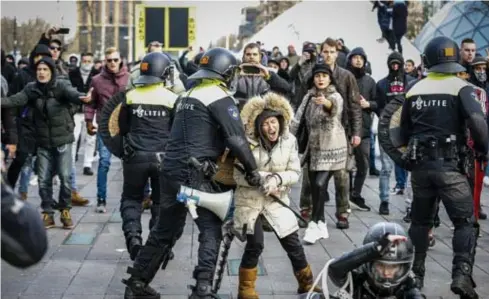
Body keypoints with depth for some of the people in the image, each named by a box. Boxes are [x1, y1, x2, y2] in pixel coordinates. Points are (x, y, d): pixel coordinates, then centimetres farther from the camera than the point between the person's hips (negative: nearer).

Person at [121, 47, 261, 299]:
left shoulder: (187, 95, 20)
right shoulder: (219, 97, -6)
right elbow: (236, 138, -15)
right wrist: (252, 170, -7)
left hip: (171, 170, 8)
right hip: (196, 173, -8)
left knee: (165, 230, 17)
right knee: (211, 231, 1)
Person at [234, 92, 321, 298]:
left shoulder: (289, 141, -7)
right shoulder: (248, 143, -15)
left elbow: (295, 173, -4)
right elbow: (239, 176, -13)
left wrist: (278, 179, -21)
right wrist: (264, 179, -22)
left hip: (277, 200, 3)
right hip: (249, 200, -3)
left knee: (293, 242, 5)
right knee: (255, 244, -9)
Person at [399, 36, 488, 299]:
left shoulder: (414, 90, 9)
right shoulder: (461, 88, -6)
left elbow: (404, 132, 14)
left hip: (419, 164, 5)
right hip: (449, 165, -5)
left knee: (420, 221, 17)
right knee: (465, 222, 1)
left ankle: (415, 274, 21)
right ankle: (462, 275, -14)